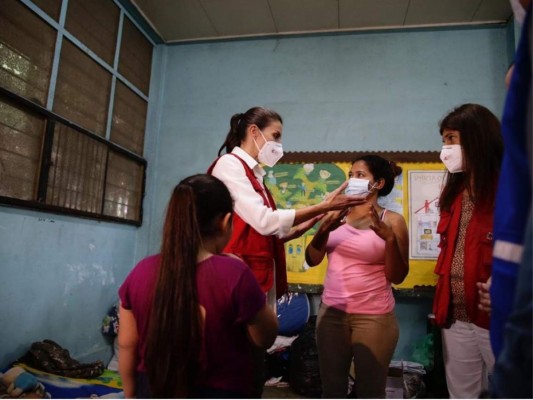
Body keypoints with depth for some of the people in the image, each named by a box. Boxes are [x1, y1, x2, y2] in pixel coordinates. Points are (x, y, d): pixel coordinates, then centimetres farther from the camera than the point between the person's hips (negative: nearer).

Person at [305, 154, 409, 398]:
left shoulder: (392, 221, -5)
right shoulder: (337, 214, 3)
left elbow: (397, 277, -9)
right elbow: (312, 260, -1)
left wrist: (389, 238, -24)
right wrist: (324, 230, -19)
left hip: (374, 317, -3)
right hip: (332, 312, 3)